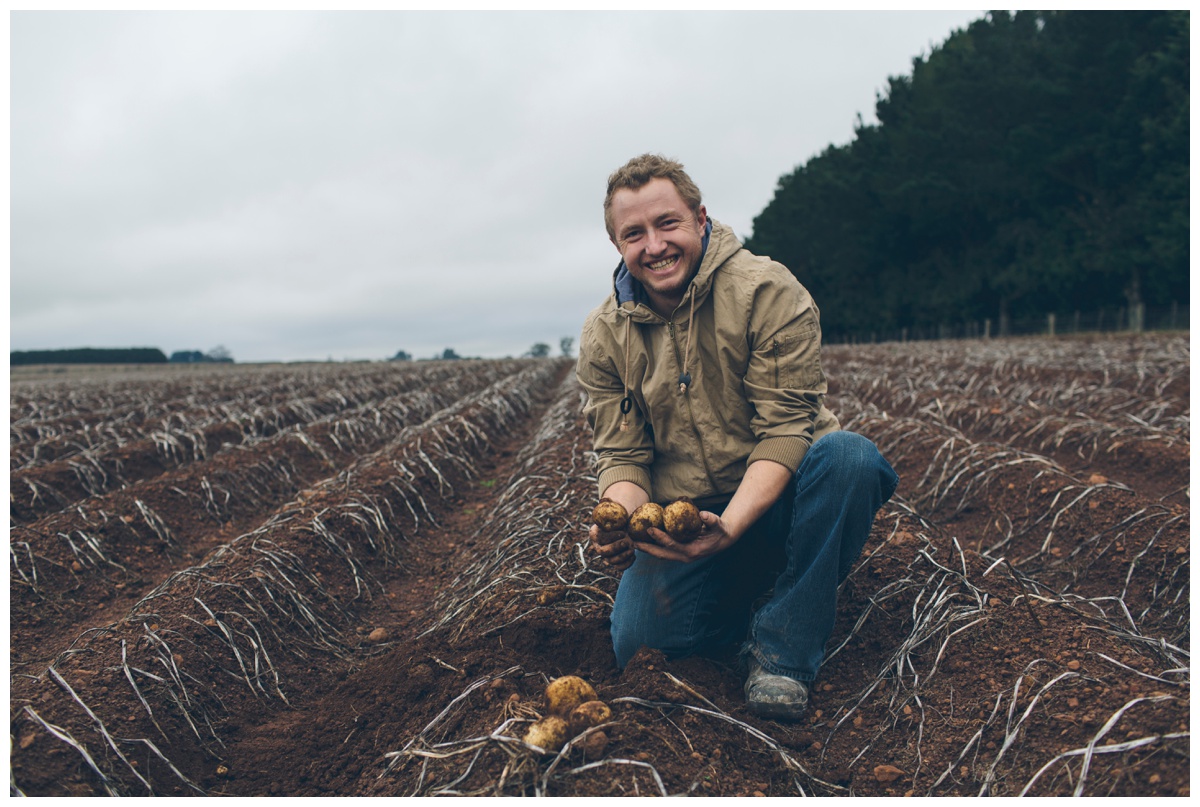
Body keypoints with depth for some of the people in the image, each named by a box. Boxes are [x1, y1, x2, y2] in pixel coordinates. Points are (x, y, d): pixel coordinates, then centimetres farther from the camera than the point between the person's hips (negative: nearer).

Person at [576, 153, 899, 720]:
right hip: (679, 520, 2)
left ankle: (783, 649, -18)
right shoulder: (604, 336, -1)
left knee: (849, 456, -34)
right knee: (637, 643, -19)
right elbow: (620, 455, -2)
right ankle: (741, 600, 14)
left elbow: (785, 429, -19)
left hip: (774, 500, -2)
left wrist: (729, 526, -34)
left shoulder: (767, 292, -14)